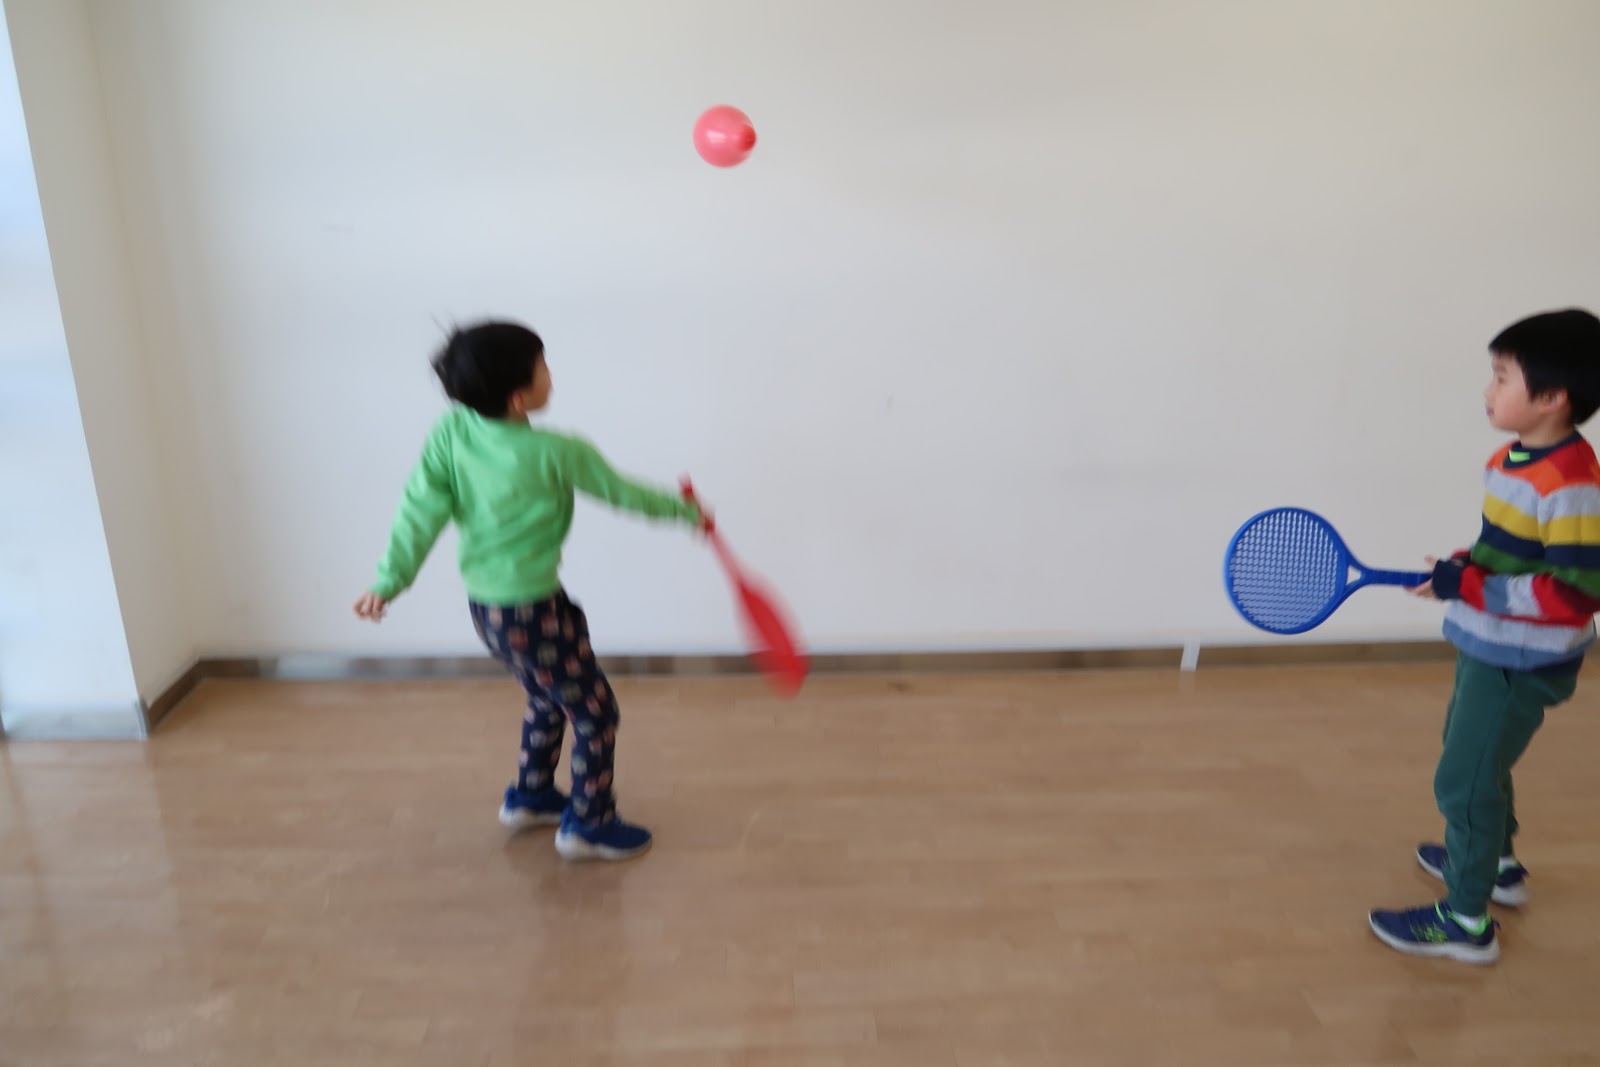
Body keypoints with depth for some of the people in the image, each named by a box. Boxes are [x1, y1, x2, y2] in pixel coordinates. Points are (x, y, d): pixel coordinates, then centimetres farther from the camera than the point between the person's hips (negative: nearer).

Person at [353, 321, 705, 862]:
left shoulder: (450, 431, -9)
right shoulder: (558, 453, -20)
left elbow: (420, 510, -10)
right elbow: (623, 492, -6)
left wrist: (389, 579, -4)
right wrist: (684, 509, 10)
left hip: (485, 607, 7)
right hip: (534, 613, -7)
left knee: (547, 697, 30)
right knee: (595, 712, 12)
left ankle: (530, 797, 45)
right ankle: (588, 824, 22)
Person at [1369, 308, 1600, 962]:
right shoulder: (1510, 459, 2)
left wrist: (1467, 587, -27)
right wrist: (1459, 567, -3)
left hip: (1524, 663, -9)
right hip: (1488, 648, 10)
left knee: (1464, 781, -2)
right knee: (1476, 760, 26)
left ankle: (1467, 922, 13)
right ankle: (1497, 864, 48)